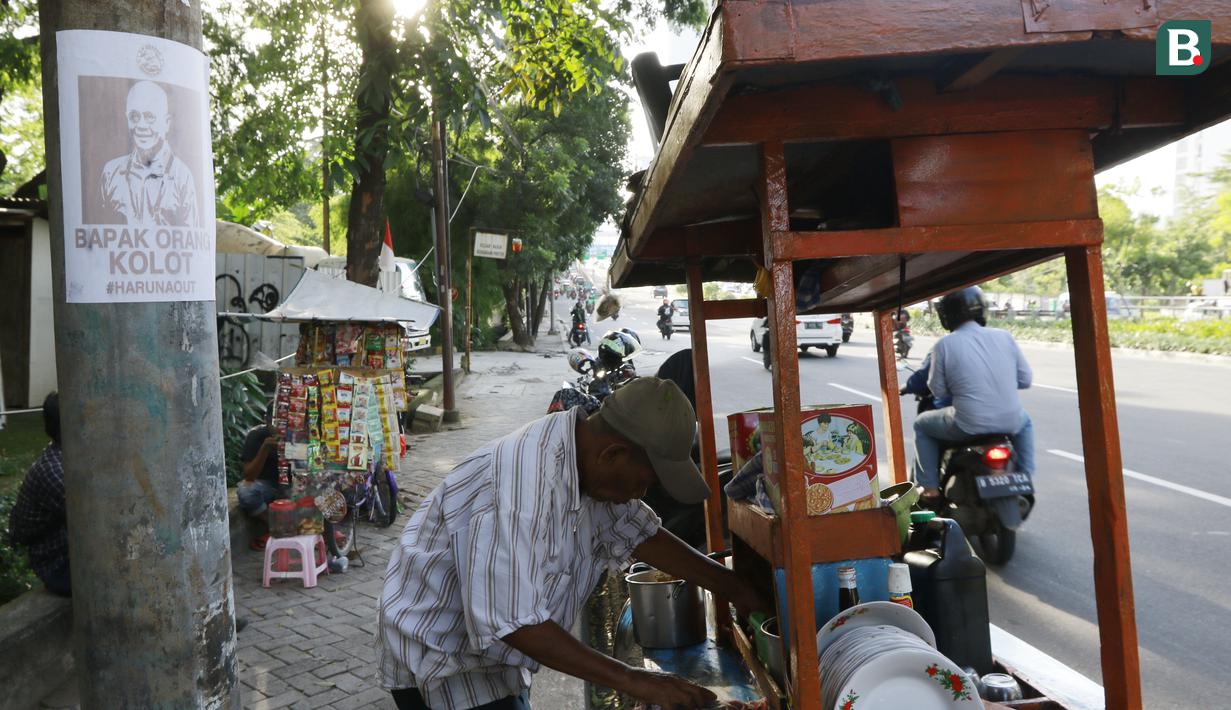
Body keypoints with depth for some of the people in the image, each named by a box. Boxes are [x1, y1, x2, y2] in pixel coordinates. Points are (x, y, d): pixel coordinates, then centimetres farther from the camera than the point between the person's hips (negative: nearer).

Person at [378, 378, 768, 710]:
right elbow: (511, 620, -35)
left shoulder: (591, 463, -6)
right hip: (437, 662, -8)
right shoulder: (525, 481, -34)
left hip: (492, 652, 9)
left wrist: (731, 585, 7)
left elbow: (640, 533, 7)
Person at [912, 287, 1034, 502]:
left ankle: (930, 487, 19)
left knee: (921, 424, 23)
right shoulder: (1004, 336, 1)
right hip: (1010, 422, 3)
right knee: (1024, 421, 39)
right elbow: (1025, 379, 6)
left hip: (969, 425, -3)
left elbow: (938, 391, -2)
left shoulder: (944, 345, -7)